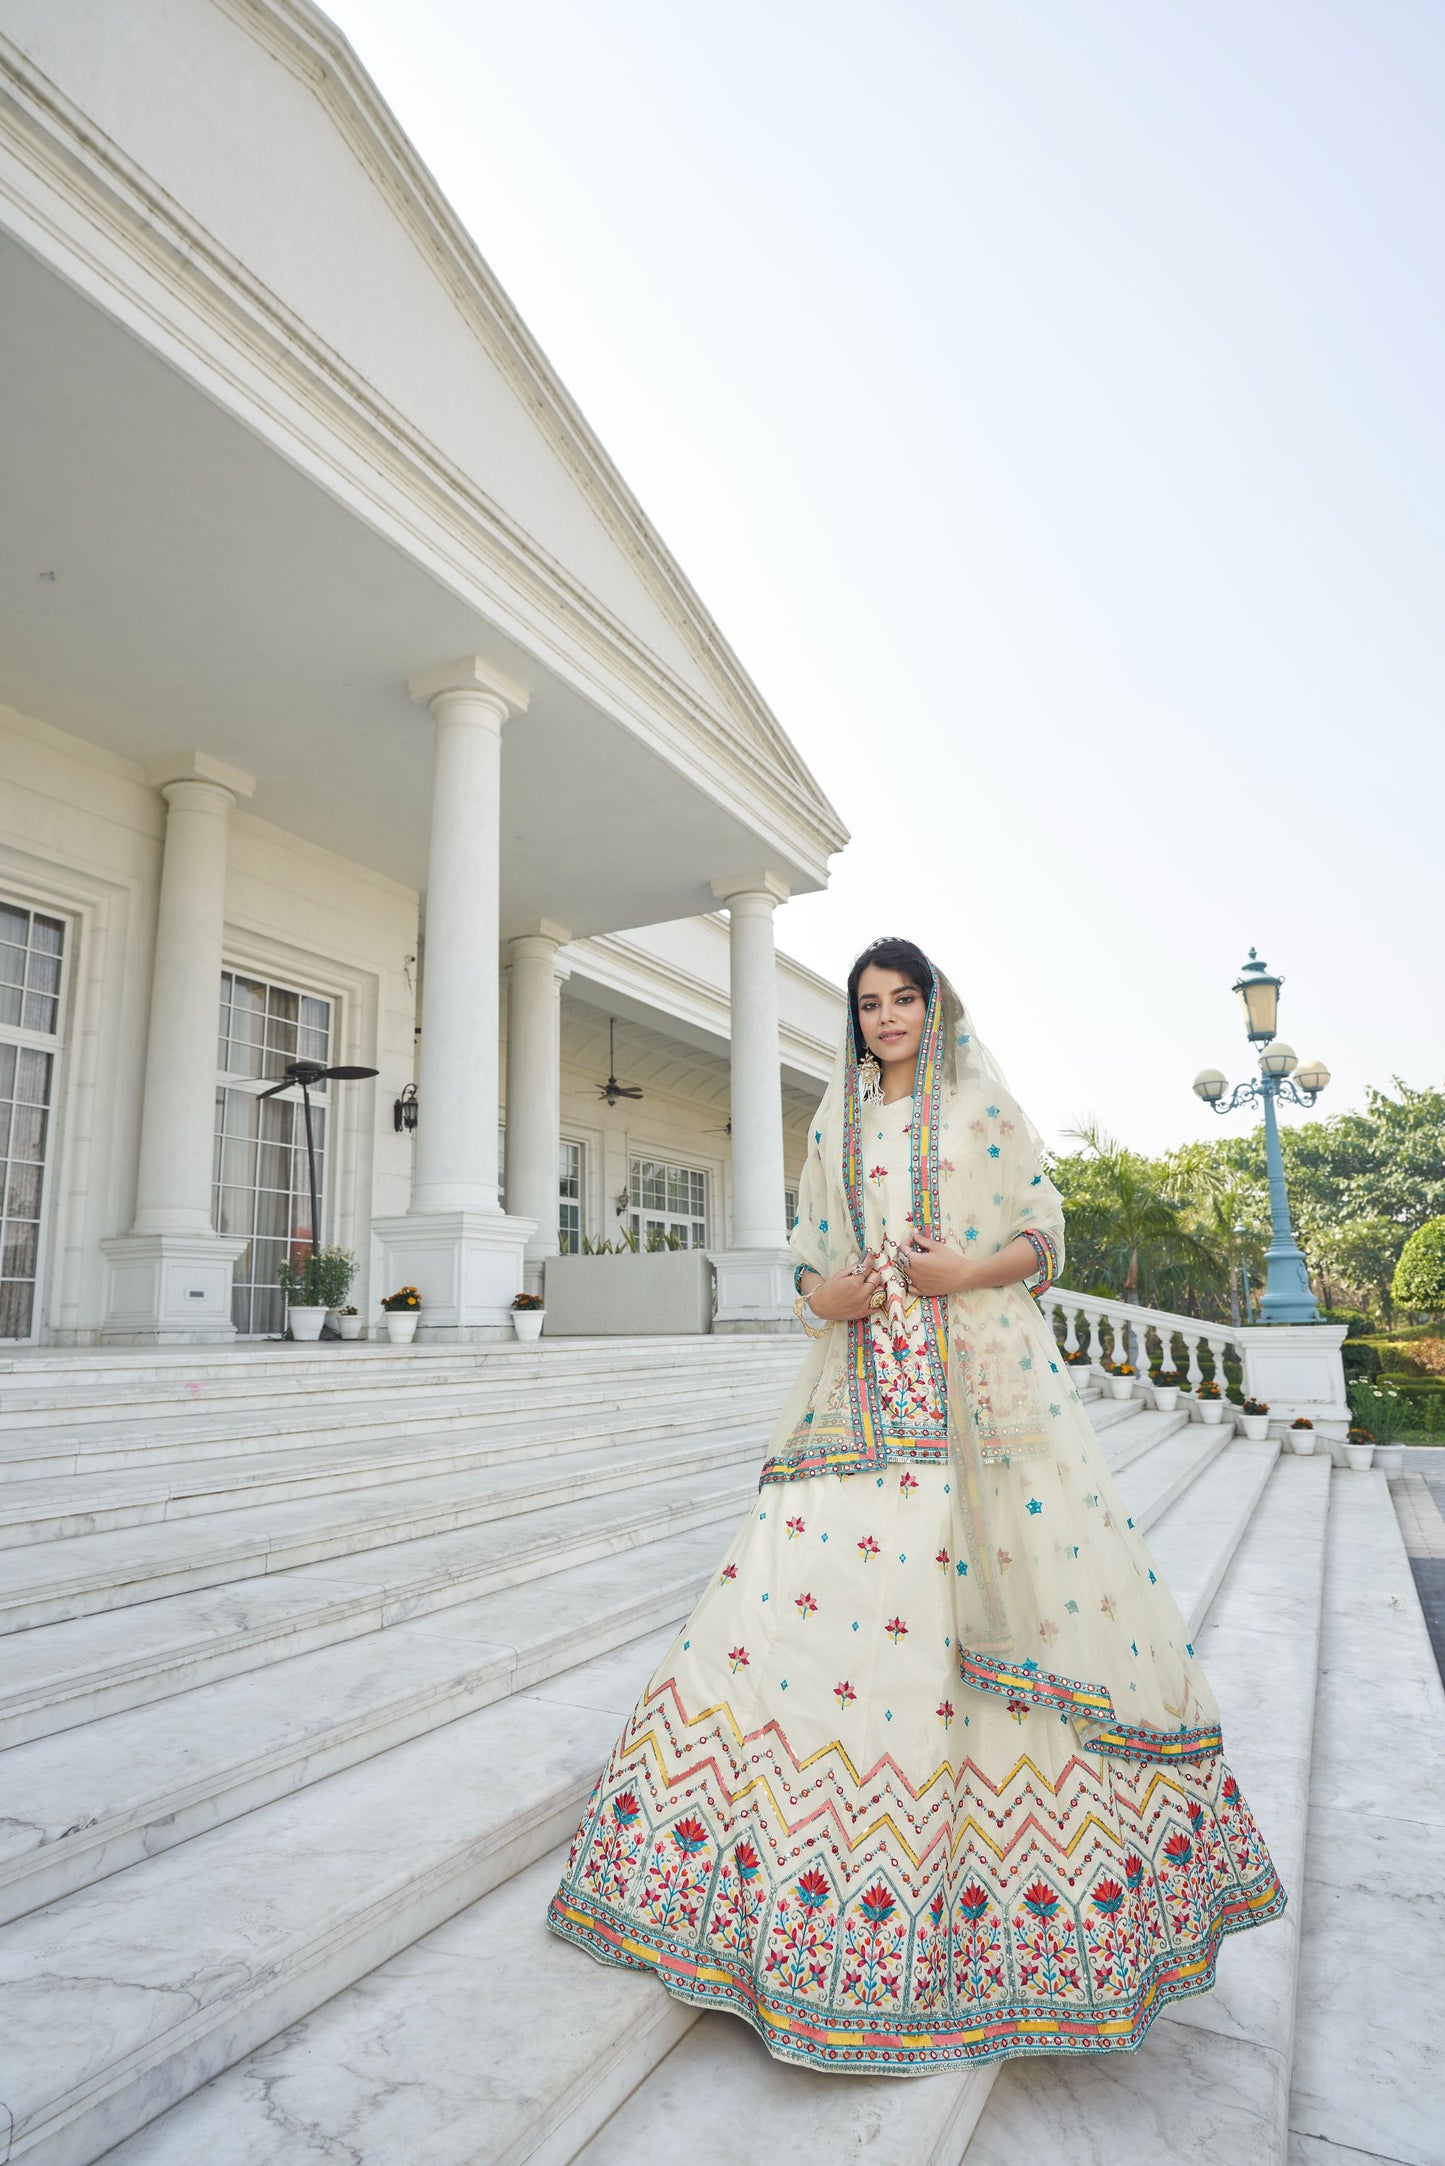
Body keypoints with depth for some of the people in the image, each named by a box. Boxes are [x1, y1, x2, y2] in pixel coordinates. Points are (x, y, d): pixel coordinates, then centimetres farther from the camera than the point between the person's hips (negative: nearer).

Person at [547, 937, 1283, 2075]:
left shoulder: (984, 1103, 7)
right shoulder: (834, 1126, 15)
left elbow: (1044, 1235, 5)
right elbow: (811, 1259, 16)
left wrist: (969, 1271, -13)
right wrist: (826, 1296, -6)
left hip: (983, 1382, -2)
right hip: (863, 1392, 2)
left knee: (1047, 1586, -2)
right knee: (795, 1591, -2)